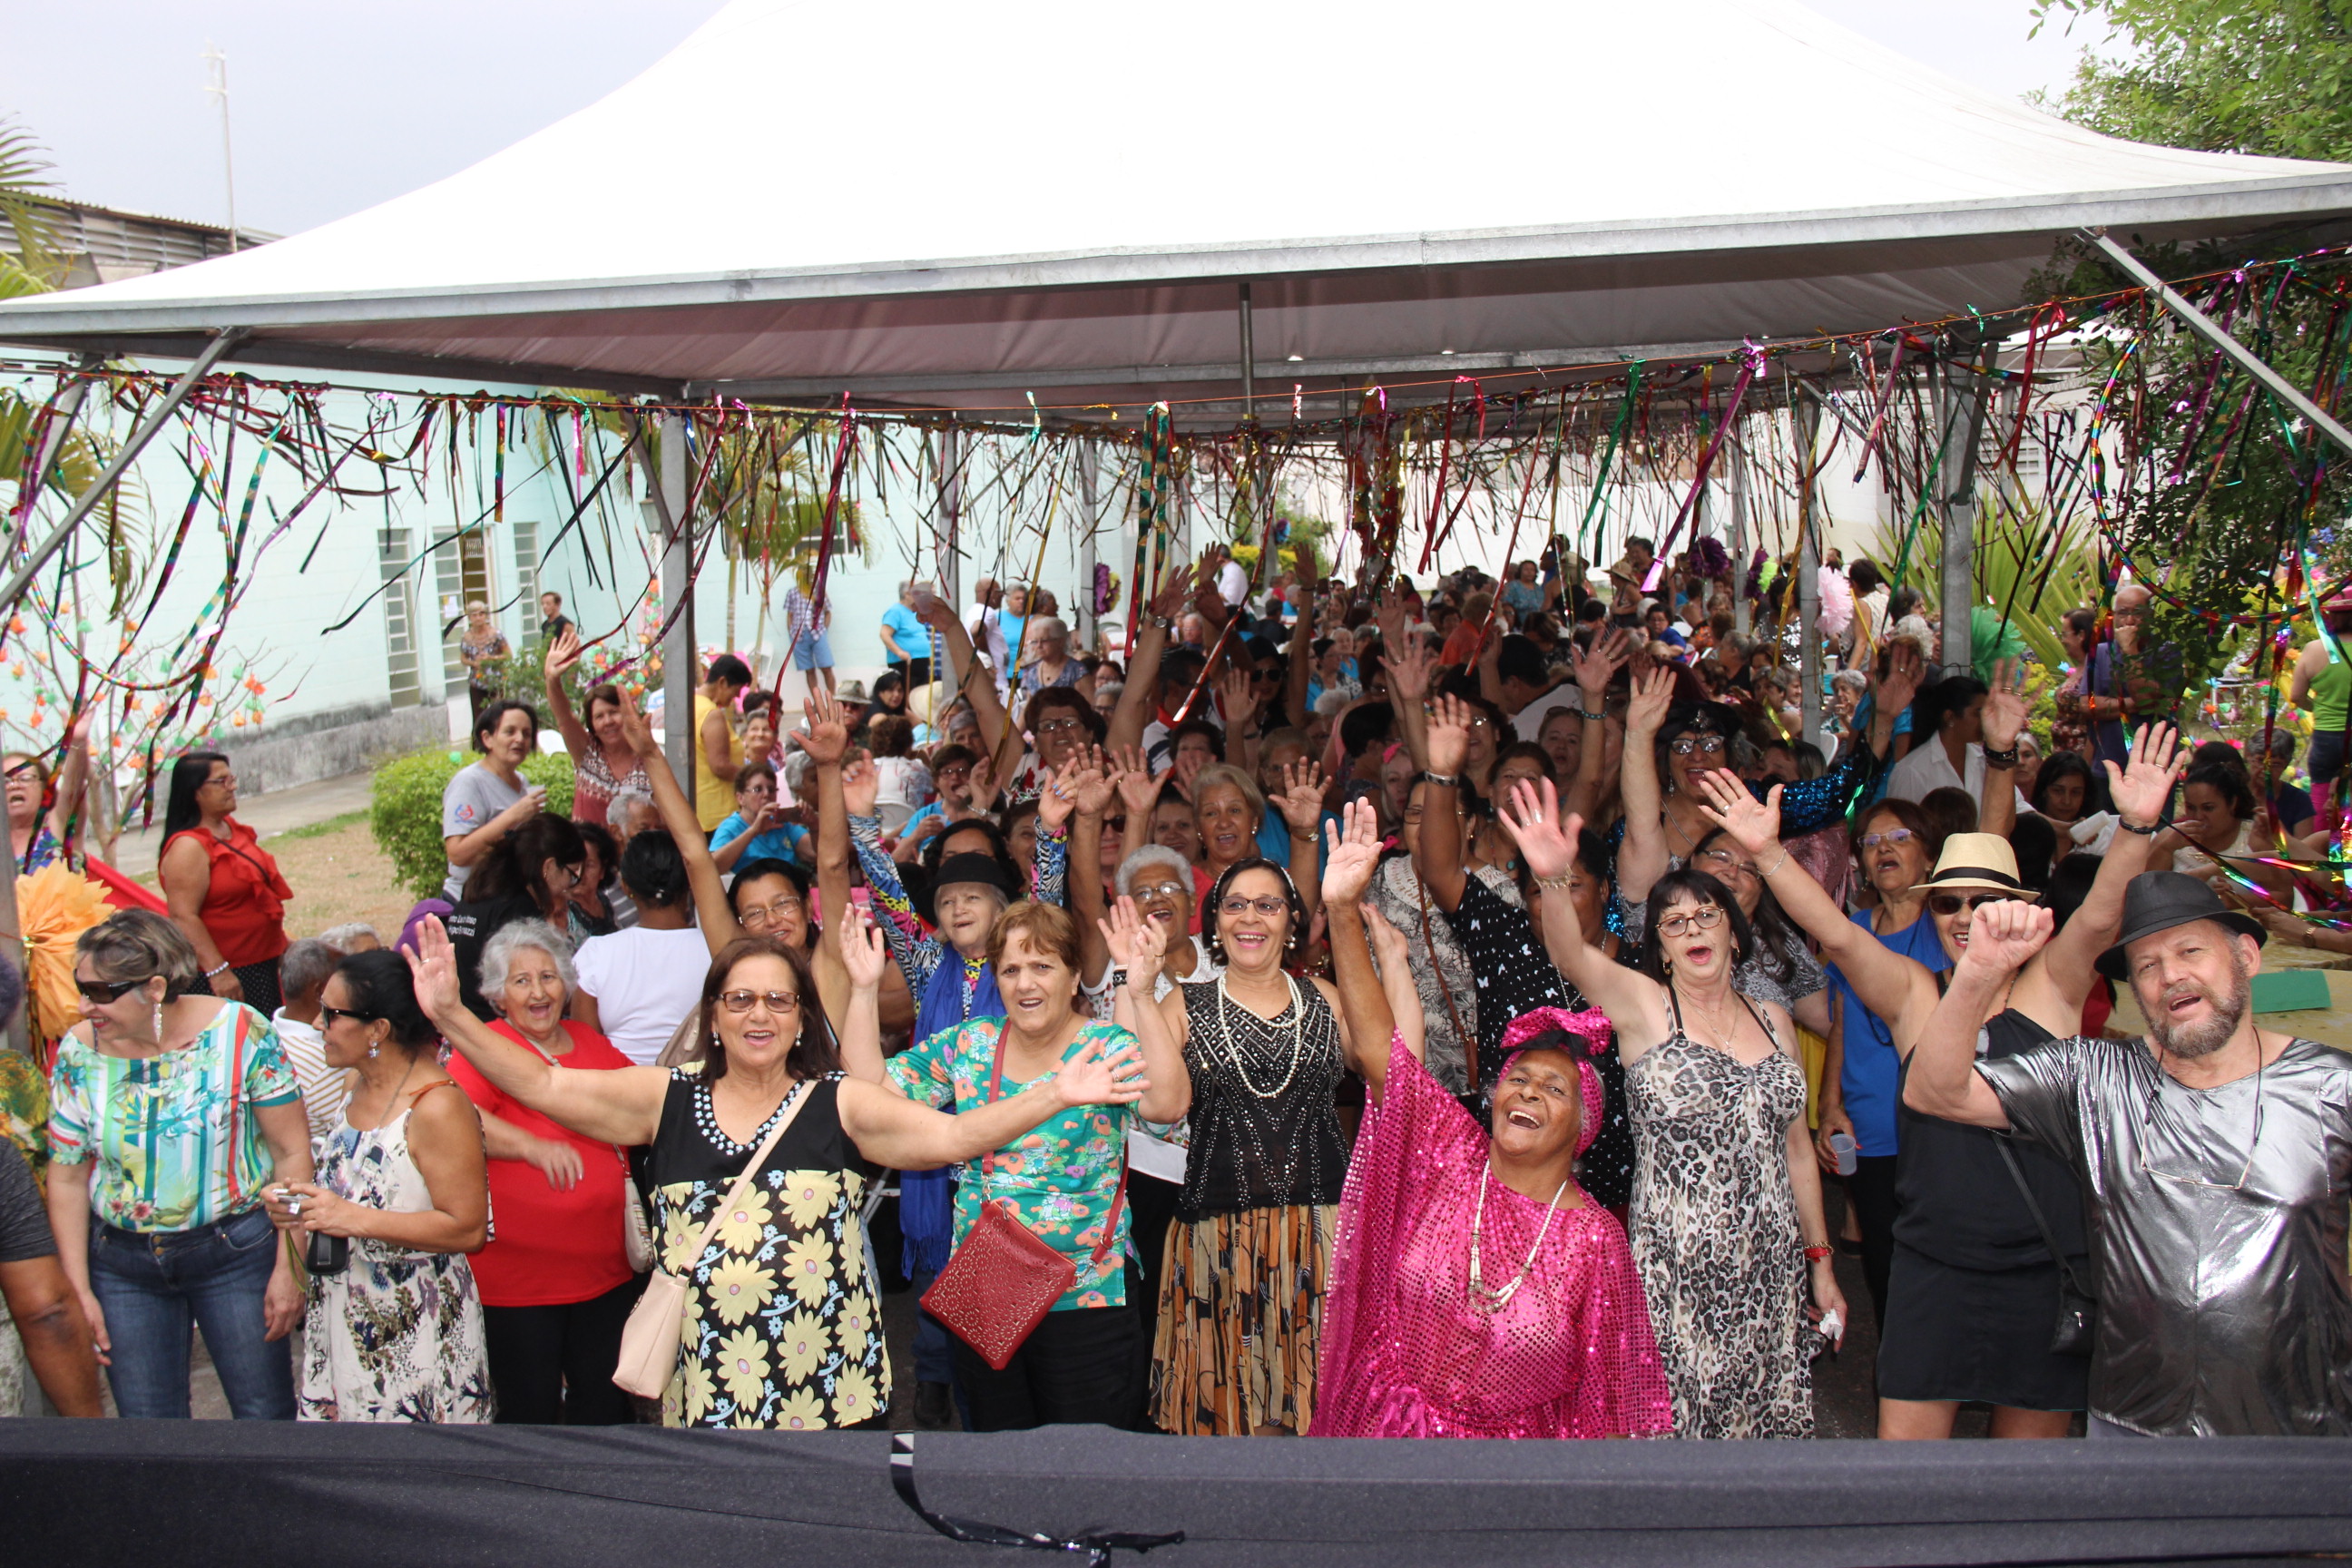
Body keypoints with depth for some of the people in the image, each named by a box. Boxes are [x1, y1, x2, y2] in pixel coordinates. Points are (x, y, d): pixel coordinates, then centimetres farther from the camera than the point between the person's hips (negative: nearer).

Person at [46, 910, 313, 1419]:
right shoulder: (79, 1052, -5)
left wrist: (289, 1267, -10)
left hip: (235, 1252, -2)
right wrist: (78, 1289, 0)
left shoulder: (239, 1032, -14)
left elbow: (293, 1153, -9)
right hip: (123, 1267, 3)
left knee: (266, 1416, 6)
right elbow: (67, 1177, 3)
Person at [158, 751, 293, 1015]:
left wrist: (282, 944, 25)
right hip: (227, 975, -9)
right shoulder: (188, 847, -18)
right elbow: (184, 917, -24)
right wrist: (217, 971, -28)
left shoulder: (233, 828, 10)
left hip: (265, 961, 9)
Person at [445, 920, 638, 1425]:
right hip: (518, 1279, -5)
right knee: (531, 1411, 5)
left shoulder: (591, 1044, 11)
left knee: (606, 1403, 14)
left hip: (606, 1268, 6)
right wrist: (530, 1145, -34)